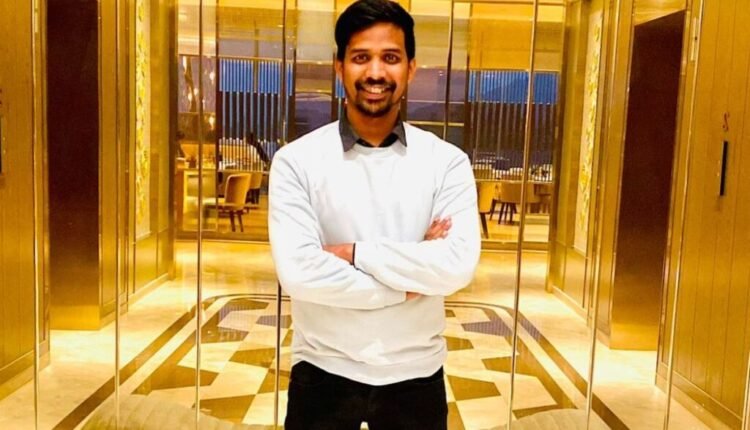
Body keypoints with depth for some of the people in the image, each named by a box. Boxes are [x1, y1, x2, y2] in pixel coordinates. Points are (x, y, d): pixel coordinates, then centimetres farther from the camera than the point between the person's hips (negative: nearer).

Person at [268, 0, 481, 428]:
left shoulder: (447, 161, -5)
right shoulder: (297, 161, -9)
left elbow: (458, 267, -17)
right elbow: (298, 272, -19)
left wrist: (354, 252, -18)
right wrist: (408, 282, -15)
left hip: (416, 374, 1)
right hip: (324, 372, -1)